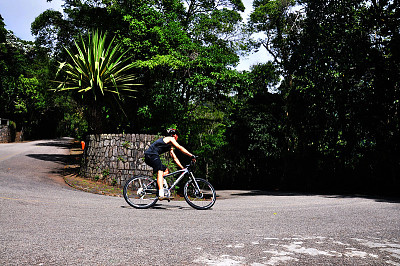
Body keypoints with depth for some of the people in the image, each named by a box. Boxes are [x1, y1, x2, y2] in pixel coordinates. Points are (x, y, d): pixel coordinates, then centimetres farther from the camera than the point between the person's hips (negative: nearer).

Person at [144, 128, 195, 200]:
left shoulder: (170, 146, 28)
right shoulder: (170, 138, 2)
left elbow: (174, 158, 27)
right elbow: (180, 148, -7)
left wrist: (182, 167, 22)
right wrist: (191, 155, -8)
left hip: (149, 157, 10)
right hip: (152, 155, -10)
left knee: (166, 171, 14)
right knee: (160, 172, -22)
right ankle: (161, 194, -35)